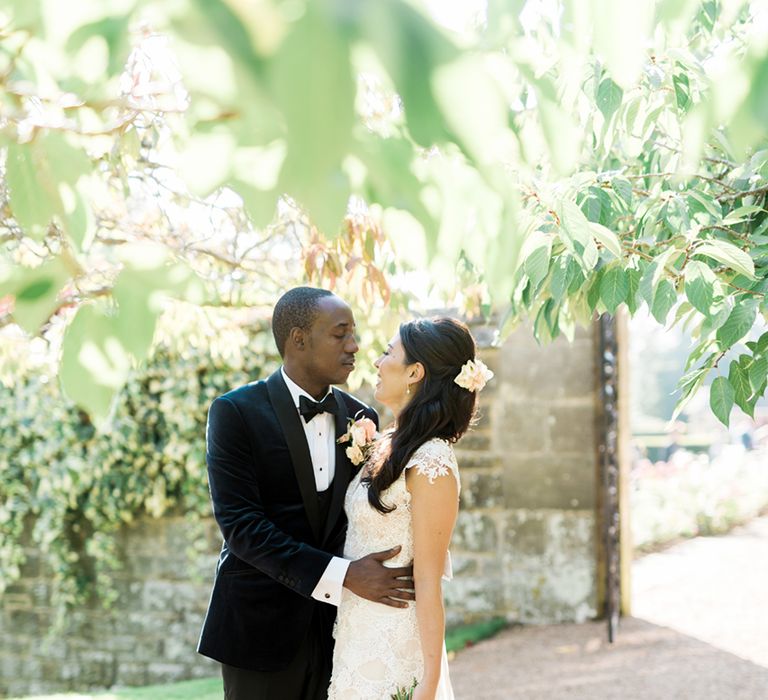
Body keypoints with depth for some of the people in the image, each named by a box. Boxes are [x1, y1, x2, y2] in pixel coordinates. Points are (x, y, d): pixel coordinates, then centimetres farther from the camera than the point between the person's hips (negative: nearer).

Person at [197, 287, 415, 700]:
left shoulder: (361, 418, 6)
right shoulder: (236, 413, -9)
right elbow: (239, 524, -17)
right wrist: (341, 575, -23)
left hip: (336, 624, 4)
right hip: (262, 624, -4)